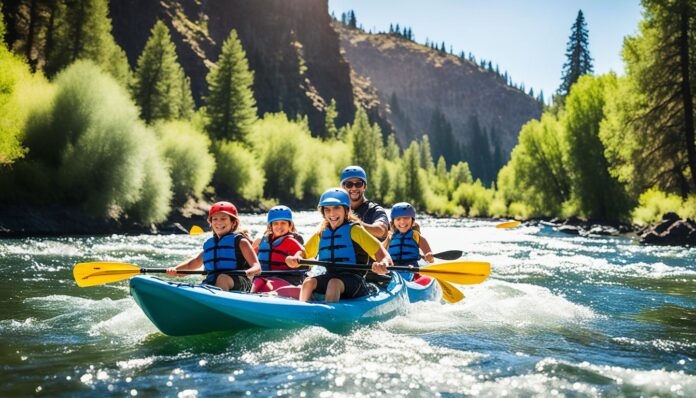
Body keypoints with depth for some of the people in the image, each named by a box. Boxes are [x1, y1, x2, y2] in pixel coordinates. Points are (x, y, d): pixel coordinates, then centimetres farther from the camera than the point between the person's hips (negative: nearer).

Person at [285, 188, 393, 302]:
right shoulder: (321, 234, 17)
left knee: (334, 283, -34)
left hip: (354, 280, -5)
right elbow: (304, 252, 21)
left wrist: (383, 264, -30)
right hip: (329, 277, 5)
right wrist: (295, 259, -4)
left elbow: (380, 252, -6)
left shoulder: (354, 230, 1)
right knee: (309, 282, -23)